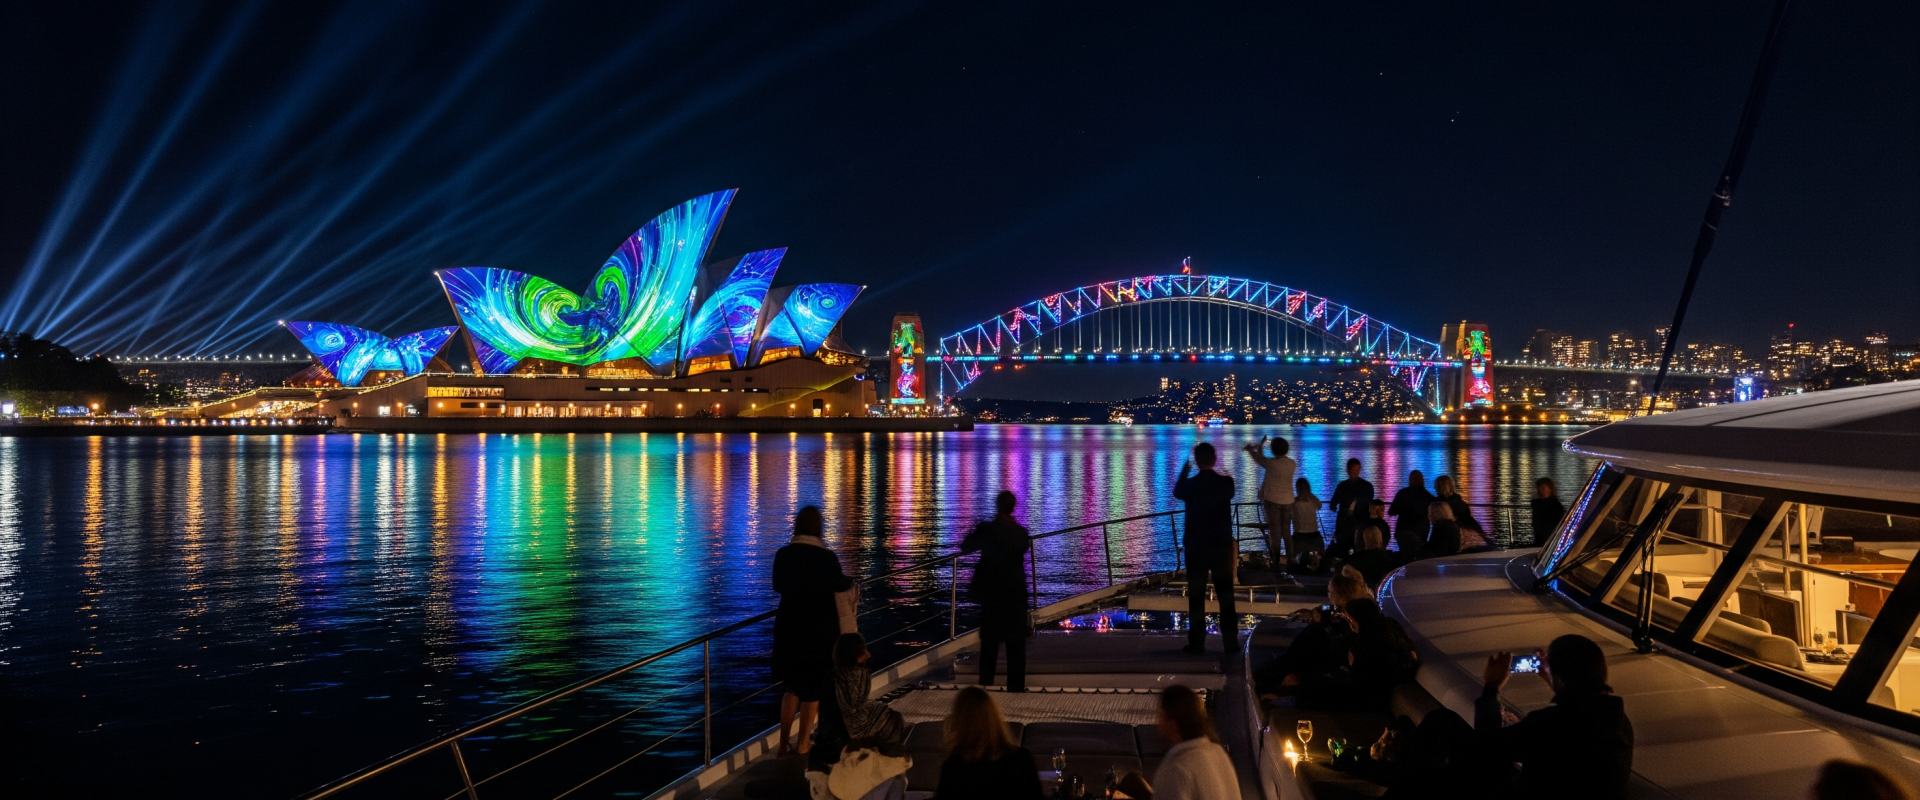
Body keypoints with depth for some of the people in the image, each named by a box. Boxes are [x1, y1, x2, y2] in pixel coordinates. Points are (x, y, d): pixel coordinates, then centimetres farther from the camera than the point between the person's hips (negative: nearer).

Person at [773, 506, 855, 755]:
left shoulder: (783, 554, -7)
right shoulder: (827, 557, -16)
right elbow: (840, 585, 1)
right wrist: (851, 580, 24)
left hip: (789, 626, 3)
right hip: (820, 628, -3)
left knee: (791, 684, 17)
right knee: (813, 686, 11)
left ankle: (784, 741, 18)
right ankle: (803, 743, 16)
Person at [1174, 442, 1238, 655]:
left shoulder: (1189, 484, -11)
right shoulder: (1227, 483, -6)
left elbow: (1177, 493, 13)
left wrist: (1185, 469, 22)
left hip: (1196, 548, -2)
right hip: (1223, 546, 2)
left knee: (1196, 598, 6)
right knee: (1226, 597, 9)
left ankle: (1197, 644, 8)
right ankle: (1231, 643, 11)